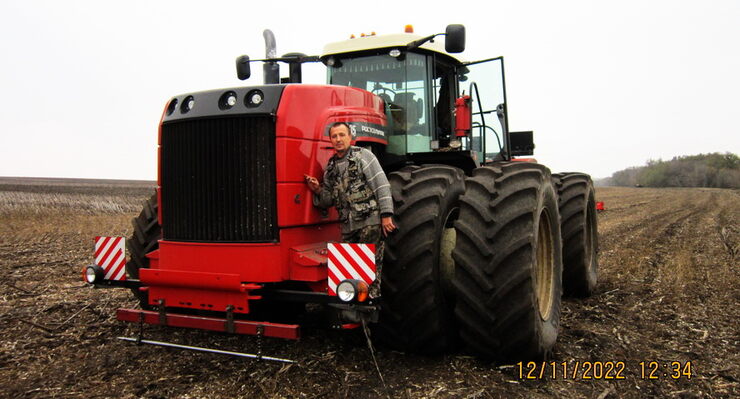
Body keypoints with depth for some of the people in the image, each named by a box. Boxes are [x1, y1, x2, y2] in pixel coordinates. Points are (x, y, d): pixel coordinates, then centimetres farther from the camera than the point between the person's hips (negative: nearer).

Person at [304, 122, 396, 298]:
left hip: (370, 222, -5)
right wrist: (318, 191, -3)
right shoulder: (330, 167, 16)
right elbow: (328, 200, 18)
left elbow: (382, 186, -5)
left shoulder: (364, 156, 1)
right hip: (348, 227, 6)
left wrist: (386, 215, -12)